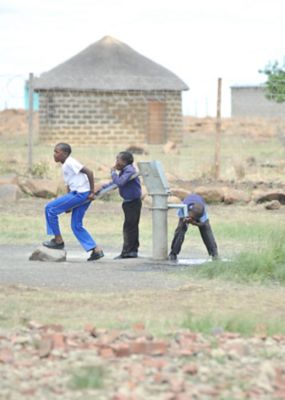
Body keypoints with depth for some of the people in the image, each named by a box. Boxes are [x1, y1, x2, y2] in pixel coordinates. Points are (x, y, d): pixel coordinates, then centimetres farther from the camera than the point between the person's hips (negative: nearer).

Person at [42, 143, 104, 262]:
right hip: (77, 194, 10)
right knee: (76, 225, 12)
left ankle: (58, 240, 4)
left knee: (50, 208, -5)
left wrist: (92, 192, -18)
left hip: (81, 193, -10)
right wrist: (68, 205, 22)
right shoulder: (65, 165, 20)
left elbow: (89, 172, -19)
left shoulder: (70, 163, -11)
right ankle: (97, 250, 9)